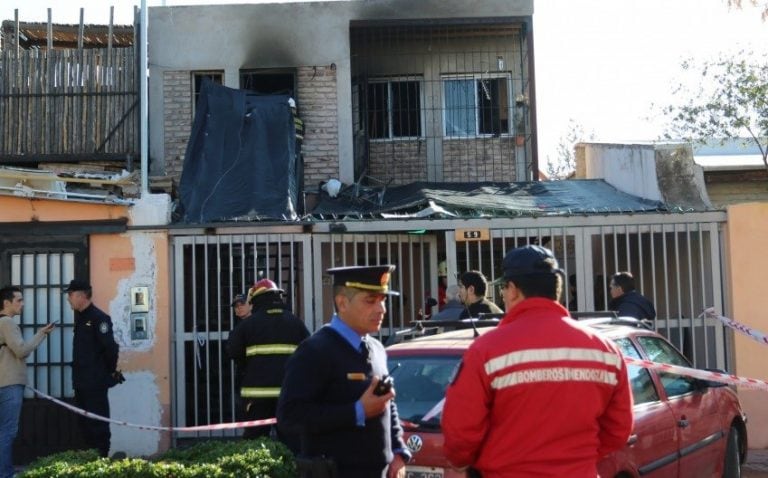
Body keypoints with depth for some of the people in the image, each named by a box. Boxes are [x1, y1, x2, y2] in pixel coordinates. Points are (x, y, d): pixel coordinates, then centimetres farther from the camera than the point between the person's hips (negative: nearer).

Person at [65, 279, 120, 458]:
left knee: (98, 422, -5)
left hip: (95, 382, -9)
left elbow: (111, 347, -19)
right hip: (81, 381, 9)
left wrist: (110, 371, -10)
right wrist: (77, 376, 14)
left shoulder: (98, 318, -14)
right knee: (85, 421, 13)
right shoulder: (80, 317, 14)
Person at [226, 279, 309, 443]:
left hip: (257, 388, -1)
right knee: (291, 435, 5)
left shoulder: (248, 323, 0)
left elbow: (233, 351, 0)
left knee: (253, 436, 5)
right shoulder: (295, 322, 6)